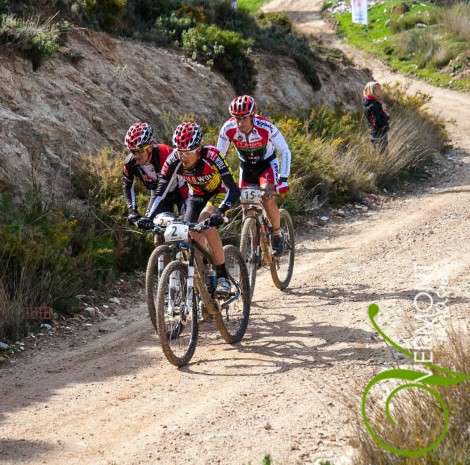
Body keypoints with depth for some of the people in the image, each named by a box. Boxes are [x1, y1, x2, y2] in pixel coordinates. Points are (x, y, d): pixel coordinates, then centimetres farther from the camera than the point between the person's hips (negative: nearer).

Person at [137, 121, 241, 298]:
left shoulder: (211, 156, -37)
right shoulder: (173, 161, -27)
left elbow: (233, 190, -42)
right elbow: (161, 192, -22)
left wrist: (219, 212, -58)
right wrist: (149, 218, -36)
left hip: (220, 192, -4)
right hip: (197, 195, 4)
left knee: (205, 221, -30)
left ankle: (222, 277, -22)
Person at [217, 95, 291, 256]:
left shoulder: (265, 127, -33)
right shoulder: (228, 128, -26)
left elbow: (285, 152, -25)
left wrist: (283, 179, -33)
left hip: (267, 163, -3)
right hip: (246, 165, 3)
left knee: (268, 200, -24)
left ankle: (277, 236, -3)